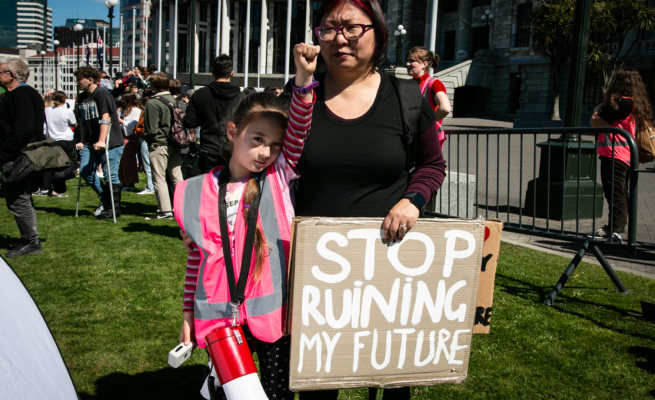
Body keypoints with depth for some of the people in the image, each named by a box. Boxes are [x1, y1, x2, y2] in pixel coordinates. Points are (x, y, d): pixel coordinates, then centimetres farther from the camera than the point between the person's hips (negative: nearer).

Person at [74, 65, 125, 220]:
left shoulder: (102, 94, -10)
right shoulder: (82, 97, 13)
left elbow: (106, 118, -18)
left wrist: (102, 141, -26)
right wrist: (82, 141, 17)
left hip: (111, 143, -7)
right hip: (91, 143, 8)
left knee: (110, 176, -5)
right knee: (85, 171, -1)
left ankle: (114, 209, 7)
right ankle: (105, 199, 17)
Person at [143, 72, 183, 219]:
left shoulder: (153, 103, -14)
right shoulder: (175, 101, 6)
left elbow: (151, 130, -13)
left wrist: (148, 140, 5)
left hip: (159, 145, -7)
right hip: (175, 144, 7)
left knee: (159, 178, 0)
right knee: (177, 176, 12)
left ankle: (165, 210, -1)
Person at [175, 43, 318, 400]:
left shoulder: (279, 176, -1)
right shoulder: (200, 192, 0)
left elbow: (299, 131, -16)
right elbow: (196, 256, 6)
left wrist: (304, 79, -29)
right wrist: (189, 313, 9)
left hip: (274, 313, 0)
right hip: (223, 317, 0)